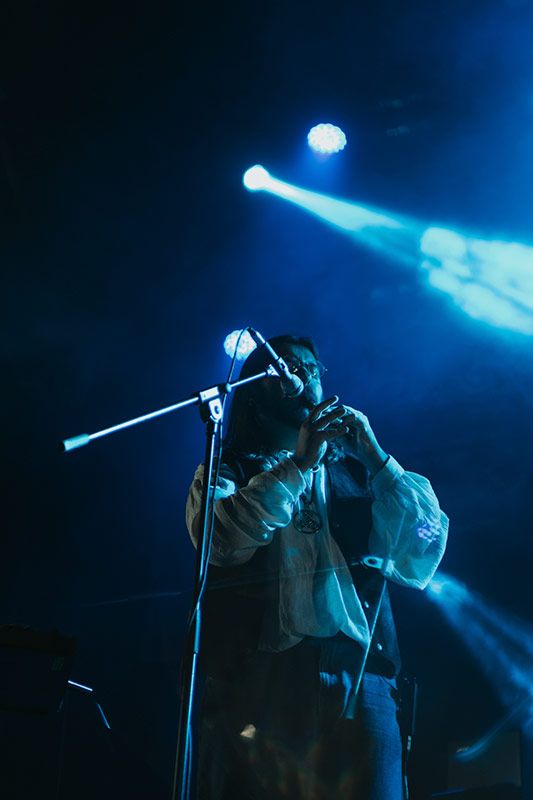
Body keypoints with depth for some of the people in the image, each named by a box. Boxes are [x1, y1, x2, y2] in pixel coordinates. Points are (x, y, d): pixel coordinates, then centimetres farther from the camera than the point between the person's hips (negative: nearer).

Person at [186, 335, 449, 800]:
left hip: (359, 677, 1)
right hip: (257, 673, -1)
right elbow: (221, 540, -8)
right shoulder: (225, 472, 14)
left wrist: (376, 456, 0)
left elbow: (425, 549, 5)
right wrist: (298, 464, -7)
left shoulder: (356, 471, 19)